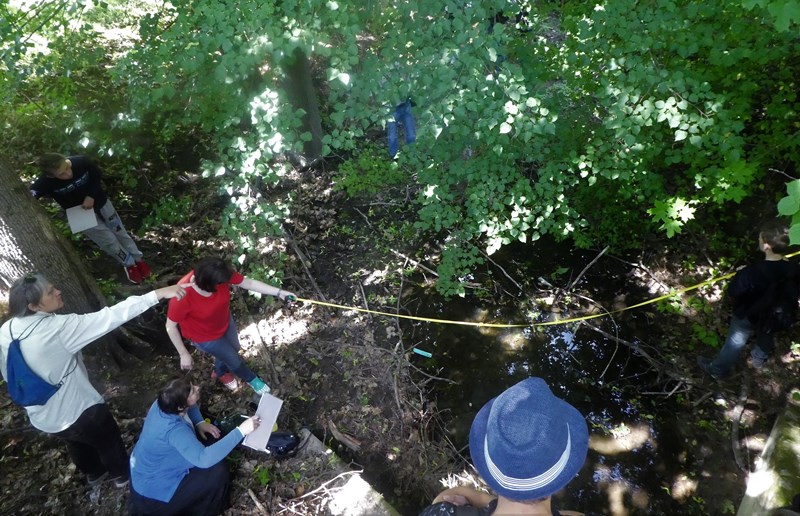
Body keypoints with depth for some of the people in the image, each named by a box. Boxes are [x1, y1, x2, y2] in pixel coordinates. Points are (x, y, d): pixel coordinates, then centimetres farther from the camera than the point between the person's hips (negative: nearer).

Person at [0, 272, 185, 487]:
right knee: (108, 440, 23)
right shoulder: (58, 328, -32)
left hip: (41, 417, 7)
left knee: (77, 444, 34)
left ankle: (94, 472, 59)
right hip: (77, 410, -6)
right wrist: (158, 294, -40)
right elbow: (109, 317, -37)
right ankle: (122, 474, 47)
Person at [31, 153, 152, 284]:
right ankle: (129, 264, 28)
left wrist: (91, 196, -19)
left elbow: (97, 175, -10)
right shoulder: (46, 183, -33)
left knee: (120, 232, 15)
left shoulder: (81, 161, -29)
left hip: (100, 202, 2)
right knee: (109, 241, 3)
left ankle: (138, 259, 36)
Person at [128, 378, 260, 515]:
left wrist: (199, 423, -11)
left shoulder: (163, 403, -15)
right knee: (218, 472, -15)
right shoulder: (174, 429, -40)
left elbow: (190, 406, 8)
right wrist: (241, 430, -46)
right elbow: (204, 459, -50)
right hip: (154, 488, -9)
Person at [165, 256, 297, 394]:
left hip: (224, 322, 5)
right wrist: (184, 354, -15)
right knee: (234, 360, 15)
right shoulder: (182, 297, -42)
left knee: (234, 348, 30)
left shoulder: (220, 274, -30)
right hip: (204, 337, -5)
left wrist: (279, 292, -18)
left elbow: (249, 283, -16)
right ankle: (252, 379, 50)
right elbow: (170, 326, -25)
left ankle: (220, 373, 63)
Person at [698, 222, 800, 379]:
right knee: (766, 337, 34)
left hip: (748, 316, -4)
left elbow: (732, 292, -24)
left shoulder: (752, 272, -40)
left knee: (734, 343, 19)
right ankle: (759, 359, 63)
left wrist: (740, 275, -9)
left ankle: (717, 369, 41)